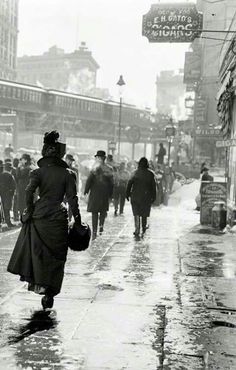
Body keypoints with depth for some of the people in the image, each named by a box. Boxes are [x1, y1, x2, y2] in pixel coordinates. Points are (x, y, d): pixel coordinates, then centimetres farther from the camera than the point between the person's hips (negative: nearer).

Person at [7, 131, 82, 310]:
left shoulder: (39, 172, -1)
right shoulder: (67, 174, 0)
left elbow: (29, 191, -14)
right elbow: (72, 198, -2)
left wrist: (29, 211, -4)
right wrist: (77, 220, 4)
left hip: (39, 216, 0)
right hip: (59, 218, 0)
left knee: (37, 251, 13)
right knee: (56, 256, 8)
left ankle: (38, 282, 0)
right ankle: (50, 293, 8)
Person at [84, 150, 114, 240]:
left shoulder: (95, 169, -8)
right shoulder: (108, 169, 1)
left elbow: (89, 180, -11)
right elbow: (111, 183, 5)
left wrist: (86, 190, -1)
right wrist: (110, 194, 12)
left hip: (95, 193, -2)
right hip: (105, 193, 2)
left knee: (94, 213, 2)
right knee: (103, 210, 20)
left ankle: (94, 232, 0)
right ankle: (101, 225, 2)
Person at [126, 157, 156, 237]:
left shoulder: (136, 173, -4)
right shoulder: (150, 174, -2)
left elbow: (130, 183, -5)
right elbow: (153, 186, 0)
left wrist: (127, 194, 1)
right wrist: (153, 197, 7)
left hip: (136, 196, -1)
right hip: (146, 197, 1)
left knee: (136, 214, 1)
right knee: (144, 214, 16)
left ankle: (137, 230, -10)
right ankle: (143, 228, 28)